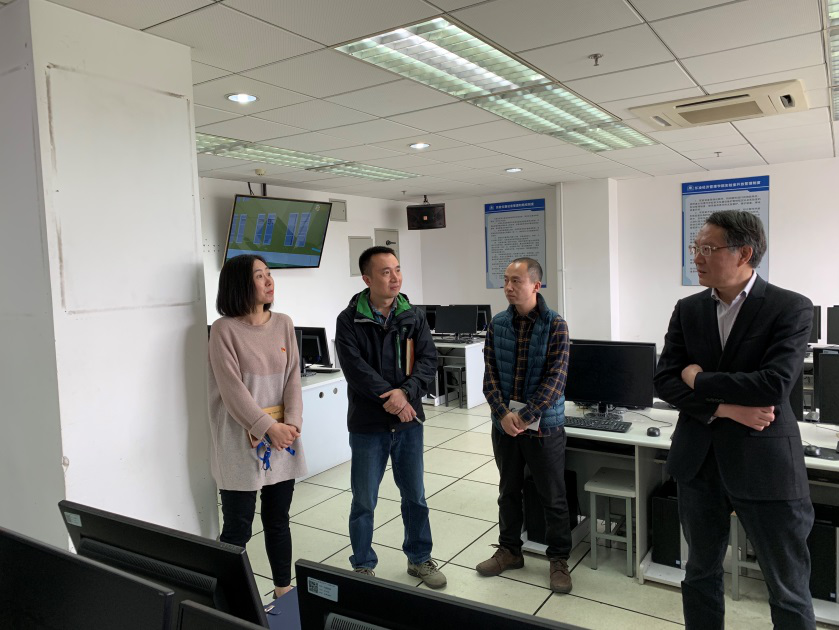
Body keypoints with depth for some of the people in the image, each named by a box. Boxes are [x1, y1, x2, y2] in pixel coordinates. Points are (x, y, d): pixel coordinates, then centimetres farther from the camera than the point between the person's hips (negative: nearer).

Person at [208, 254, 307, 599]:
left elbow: (292, 378, 2)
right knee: (237, 528, 6)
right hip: (242, 440, -5)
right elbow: (233, 389, -15)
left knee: (278, 520, 17)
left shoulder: (283, 324, 6)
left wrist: (292, 422, -12)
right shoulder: (224, 330, -9)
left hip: (282, 436, 5)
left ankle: (284, 591, 32)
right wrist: (268, 428, -21)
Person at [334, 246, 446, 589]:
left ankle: (419, 559, 34)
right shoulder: (349, 320, -7)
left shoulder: (414, 316, 2)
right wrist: (390, 397, -22)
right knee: (364, 501, 10)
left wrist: (406, 393, -20)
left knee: (415, 495, 15)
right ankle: (363, 567, 28)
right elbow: (355, 367, -17)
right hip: (367, 423, -3)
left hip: (408, 421, 3)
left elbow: (428, 360, -5)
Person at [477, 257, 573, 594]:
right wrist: (503, 413, -14)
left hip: (543, 424, -3)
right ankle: (509, 550, 34)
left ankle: (559, 559, 25)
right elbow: (490, 374, 0)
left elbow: (555, 379, -15)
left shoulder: (555, 326, -10)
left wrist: (525, 417, -18)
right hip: (504, 422, 4)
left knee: (553, 496, 8)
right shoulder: (497, 324, 2)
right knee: (508, 491, 17)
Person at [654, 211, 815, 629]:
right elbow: (665, 380, -3)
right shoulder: (687, 310, 4)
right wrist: (723, 408, -16)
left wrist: (700, 380, -11)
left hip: (764, 464, -4)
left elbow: (775, 385, -21)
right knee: (700, 574, 18)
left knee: (789, 591, 9)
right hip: (699, 461, 4)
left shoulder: (792, 308, -8)